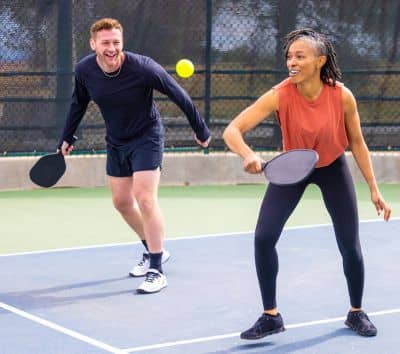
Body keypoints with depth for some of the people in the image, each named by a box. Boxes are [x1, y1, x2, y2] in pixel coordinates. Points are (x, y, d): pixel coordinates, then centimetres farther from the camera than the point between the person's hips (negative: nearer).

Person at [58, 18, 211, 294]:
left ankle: (157, 270, -10)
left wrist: (201, 130, -7)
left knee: (144, 198, -16)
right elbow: (79, 104, 8)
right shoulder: (84, 70, -14)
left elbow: (179, 96, -15)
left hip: (146, 138, -6)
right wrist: (67, 137, 12)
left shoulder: (143, 67, -27)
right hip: (116, 142, 6)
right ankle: (154, 250, 33)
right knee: (121, 201, 12)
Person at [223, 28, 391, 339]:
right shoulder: (280, 95, -29)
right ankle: (271, 317, 4)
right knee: (263, 237, -12)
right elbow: (232, 131, -34)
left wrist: (374, 189, -7)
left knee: (350, 245, 1)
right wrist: (248, 155, -55)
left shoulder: (342, 96, -25)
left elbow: (357, 142, -9)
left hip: (332, 168, 0)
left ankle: (356, 313, 27)